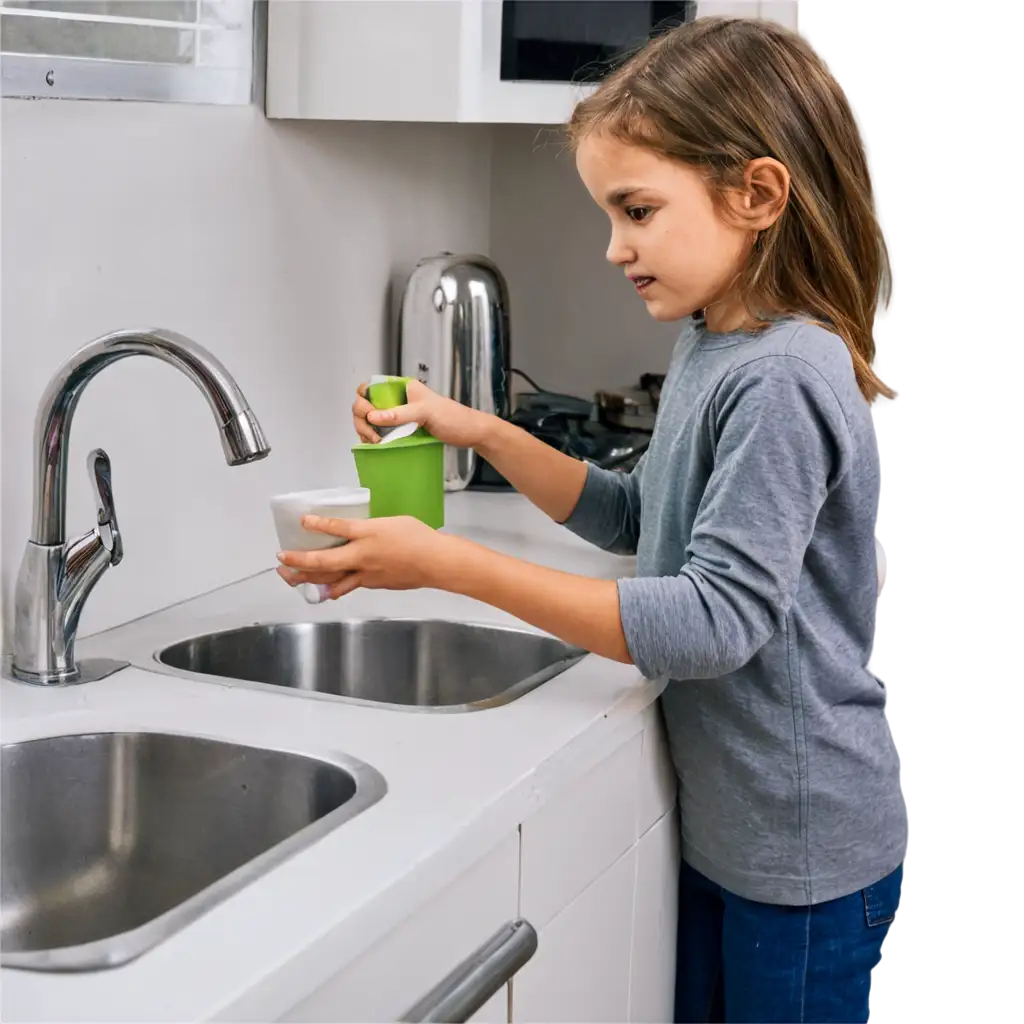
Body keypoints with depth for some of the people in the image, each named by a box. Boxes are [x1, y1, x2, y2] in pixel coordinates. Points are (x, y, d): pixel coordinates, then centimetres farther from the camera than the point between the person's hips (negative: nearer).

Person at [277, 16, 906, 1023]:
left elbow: (718, 618, -29)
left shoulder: (784, 380, -24)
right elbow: (637, 517, 17)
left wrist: (450, 563, -29)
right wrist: (485, 435, 3)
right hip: (719, 822, 8)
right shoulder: (710, 348, 5)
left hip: (802, 850, -8)